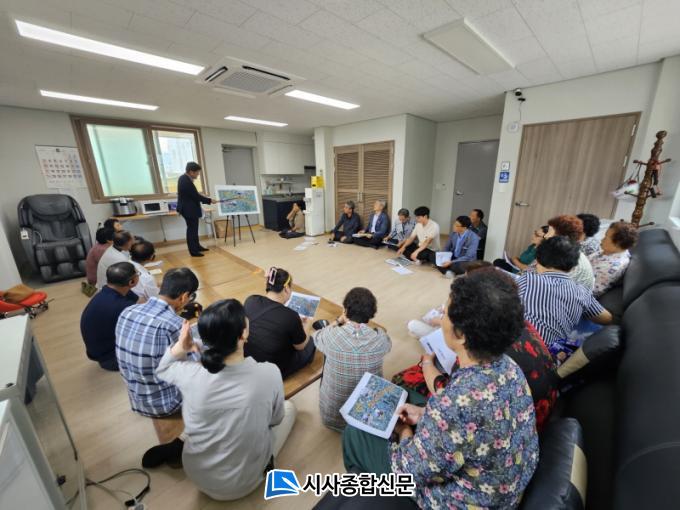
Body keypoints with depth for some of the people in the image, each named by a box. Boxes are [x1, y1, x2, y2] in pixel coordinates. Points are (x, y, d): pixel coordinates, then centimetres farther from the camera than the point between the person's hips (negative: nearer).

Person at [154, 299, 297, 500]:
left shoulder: (190, 374, -27)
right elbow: (275, 418, -8)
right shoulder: (269, 373, -29)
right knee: (288, 407, 19)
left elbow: (162, 370, 0)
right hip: (244, 482, -2)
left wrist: (180, 346, -20)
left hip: (197, 477, 3)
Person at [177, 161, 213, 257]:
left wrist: (202, 197, 9)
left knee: (193, 229, 18)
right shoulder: (187, 181, -26)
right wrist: (209, 200, -12)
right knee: (192, 229, -3)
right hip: (189, 209, -10)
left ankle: (197, 246, 30)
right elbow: (196, 196, -21)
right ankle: (193, 251, 5)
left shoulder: (183, 178, 7)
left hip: (188, 208, 10)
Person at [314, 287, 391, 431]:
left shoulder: (332, 336, -27)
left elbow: (317, 337, -1)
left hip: (332, 415, -1)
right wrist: (364, 323, 12)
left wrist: (338, 321, 11)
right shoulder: (380, 338, -23)